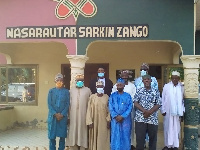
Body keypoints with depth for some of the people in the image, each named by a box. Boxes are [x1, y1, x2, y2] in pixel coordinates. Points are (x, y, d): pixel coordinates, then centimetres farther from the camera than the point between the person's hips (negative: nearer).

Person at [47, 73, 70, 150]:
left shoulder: (66, 91, 3)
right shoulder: (51, 91, 4)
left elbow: (67, 104, 0)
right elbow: (49, 104, -1)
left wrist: (62, 114, -11)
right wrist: (55, 114, -11)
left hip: (63, 116, 0)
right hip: (53, 116, 0)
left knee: (62, 135, 4)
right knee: (52, 136, 3)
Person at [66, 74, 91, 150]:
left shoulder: (87, 90, 6)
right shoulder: (71, 90, 10)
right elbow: (69, 103, 7)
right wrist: (68, 115, 0)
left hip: (83, 114, -1)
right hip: (73, 115, 1)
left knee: (82, 130, 2)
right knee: (73, 131, 3)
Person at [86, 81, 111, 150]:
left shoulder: (106, 97, 1)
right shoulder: (92, 97, -3)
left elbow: (109, 110, 3)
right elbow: (89, 110, -3)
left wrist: (109, 120, -4)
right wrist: (90, 122, -8)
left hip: (104, 122, 1)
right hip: (94, 121, -1)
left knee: (103, 138, 4)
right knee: (94, 138, 5)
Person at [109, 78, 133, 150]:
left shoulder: (128, 96, 3)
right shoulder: (112, 96, 6)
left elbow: (130, 107, -4)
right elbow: (110, 107, 0)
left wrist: (122, 116, -14)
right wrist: (116, 116, -13)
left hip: (125, 119, 0)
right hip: (115, 119, 1)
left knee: (125, 136, 4)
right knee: (115, 136, 4)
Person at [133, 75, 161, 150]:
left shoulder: (156, 92, 5)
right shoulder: (139, 91, 5)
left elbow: (158, 104, -1)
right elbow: (135, 103, -2)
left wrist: (149, 112, -15)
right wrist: (144, 111, -16)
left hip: (153, 119, 1)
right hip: (140, 118, -1)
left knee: (153, 138, 8)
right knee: (140, 138, 1)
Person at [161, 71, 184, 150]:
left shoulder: (181, 87, 1)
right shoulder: (166, 86, -1)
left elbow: (183, 100, 2)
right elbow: (163, 99, 0)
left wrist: (182, 111, -1)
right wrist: (163, 110, -3)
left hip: (177, 112, 1)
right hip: (168, 111, 0)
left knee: (176, 128, 8)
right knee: (168, 128, 7)